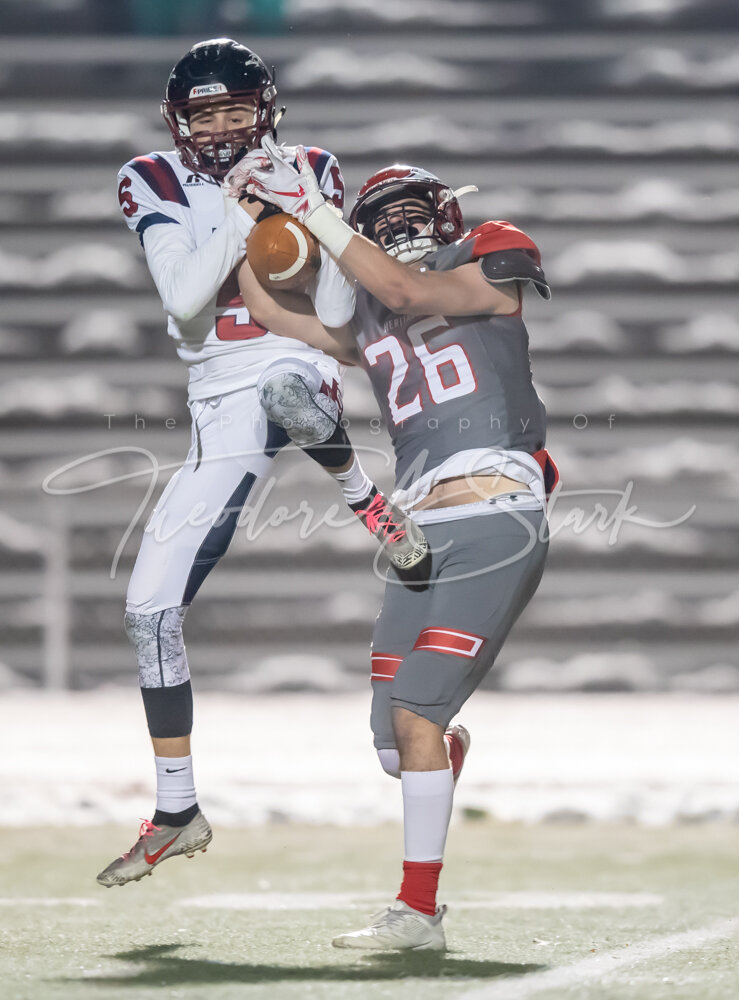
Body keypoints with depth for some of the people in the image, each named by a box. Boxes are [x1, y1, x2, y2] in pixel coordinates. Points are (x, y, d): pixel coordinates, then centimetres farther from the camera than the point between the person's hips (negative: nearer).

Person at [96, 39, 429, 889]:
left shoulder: (311, 174, 2)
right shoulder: (154, 184, 2)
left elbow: (336, 314, -3)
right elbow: (185, 302, -12)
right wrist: (243, 213, -21)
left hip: (301, 374, -3)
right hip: (220, 415, 3)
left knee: (281, 388, -43)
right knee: (149, 609, -4)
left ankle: (369, 503, -12)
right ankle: (177, 814, 8)